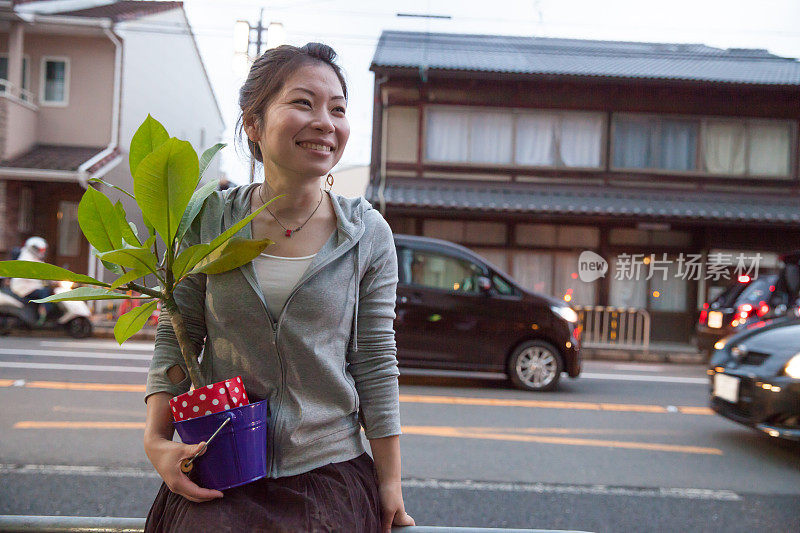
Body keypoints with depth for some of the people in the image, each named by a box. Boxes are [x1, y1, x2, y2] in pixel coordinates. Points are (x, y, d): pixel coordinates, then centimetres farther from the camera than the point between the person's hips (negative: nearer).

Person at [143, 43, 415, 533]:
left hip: (331, 474, 0)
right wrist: (156, 440, -8)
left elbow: (377, 364, -4)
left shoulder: (369, 235, -7)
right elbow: (176, 336, 3)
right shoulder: (209, 221, -5)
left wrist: (390, 485, -1)